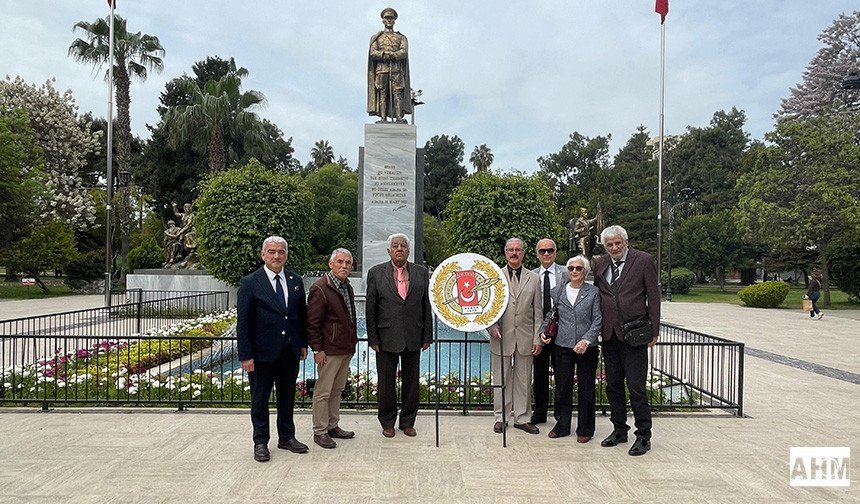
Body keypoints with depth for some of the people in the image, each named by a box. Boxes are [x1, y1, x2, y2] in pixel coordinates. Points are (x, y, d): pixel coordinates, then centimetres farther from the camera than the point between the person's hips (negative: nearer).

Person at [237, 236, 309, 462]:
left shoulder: (296, 281, 5)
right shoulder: (249, 283, -8)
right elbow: (243, 322, -9)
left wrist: (304, 343, 9)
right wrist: (245, 355, -11)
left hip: (290, 352, 4)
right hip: (263, 352, -4)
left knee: (287, 397, 16)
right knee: (260, 400, 10)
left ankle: (287, 437, 32)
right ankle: (261, 442, 25)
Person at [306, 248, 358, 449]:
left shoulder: (348, 287, 13)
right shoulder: (320, 289, -14)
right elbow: (312, 323, -14)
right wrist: (317, 350, -15)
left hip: (346, 349, 9)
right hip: (329, 351, -8)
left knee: (337, 390, 17)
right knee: (323, 392, 1)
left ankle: (333, 426, 28)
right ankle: (320, 432, 12)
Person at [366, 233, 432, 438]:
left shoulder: (421, 273, 5)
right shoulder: (376, 273, 0)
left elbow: (427, 307, 5)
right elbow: (370, 309, 0)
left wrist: (427, 337, 2)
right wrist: (373, 339, -4)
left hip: (413, 338, 2)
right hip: (386, 338, -1)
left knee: (411, 382, 10)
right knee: (386, 383, 8)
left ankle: (408, 422, 26)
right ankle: (387, 422, 25)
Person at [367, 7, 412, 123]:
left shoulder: (401, 37, 20)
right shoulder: (376, 37, 21)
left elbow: (404, 52, 1)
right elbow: (372, 53, 4)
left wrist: (392, 55, -12)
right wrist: (384, 54, -12)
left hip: (397, 69, 0)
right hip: (381, 69, 0)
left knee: (398, 92, -11)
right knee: (382, 92, -9)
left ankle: (399, 117, -17)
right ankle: (383, 118, -14)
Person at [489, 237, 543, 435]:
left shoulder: (534, 278, 7)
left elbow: (537, 311, 6)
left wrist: (538, 339, 1)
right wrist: (492, 326, -11)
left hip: (525, 337, 1)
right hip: (501, 337, -1)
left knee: (524, 379, 9)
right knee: (501, 379, 7)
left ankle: (522, 418, 21)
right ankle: (501, 417, 19)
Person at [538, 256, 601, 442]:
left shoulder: (593, 292, 1)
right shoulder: (557, 292, 8)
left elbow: (597, 320, -4)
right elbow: (549, 315, 17)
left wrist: (586, 340, -15)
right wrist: (543, 330, 1)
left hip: (587, 348, -2)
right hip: (563, 346, 2)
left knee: (586, 388, 7)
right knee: (562, 388, 8)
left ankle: (585, 429, 20)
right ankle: (562, 426, 23)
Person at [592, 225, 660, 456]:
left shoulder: (644, 260, -4)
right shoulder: (599, 264, 8)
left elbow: (653, 297, -3)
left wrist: (654, 331, -5)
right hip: (609, 334, 5)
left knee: (636, 388, -2)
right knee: (613, 386, 13)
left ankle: (643, 436, 12)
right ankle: (619, 430, 27)